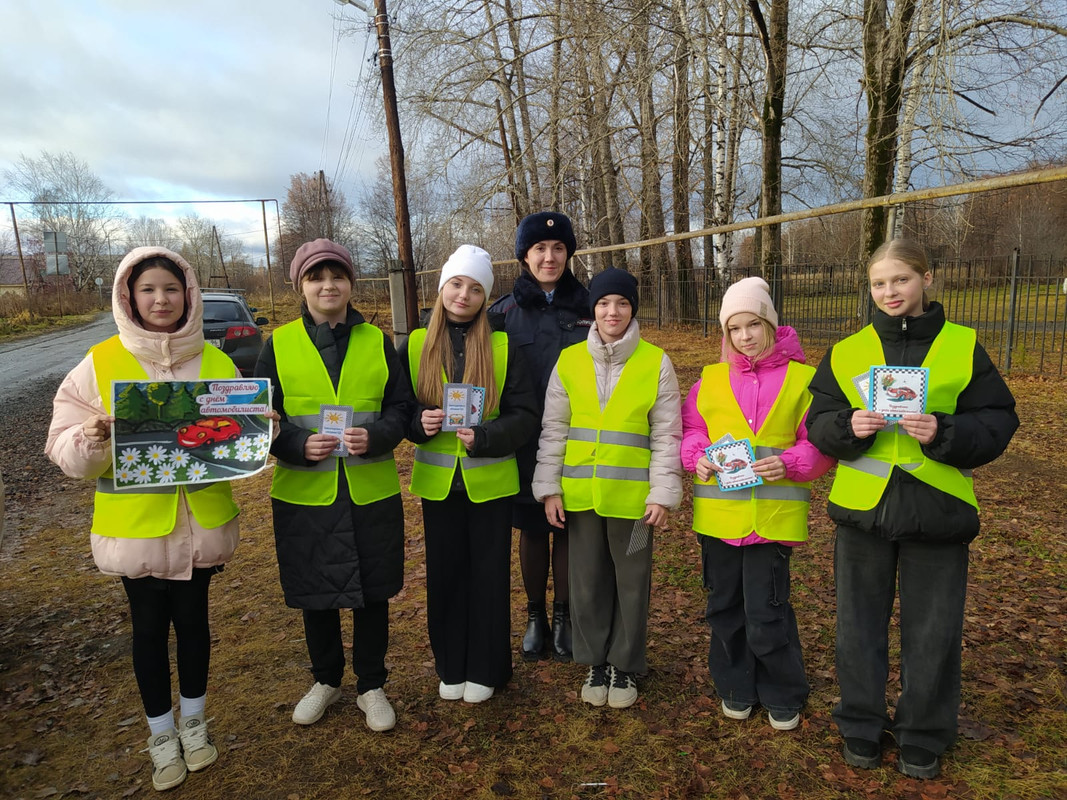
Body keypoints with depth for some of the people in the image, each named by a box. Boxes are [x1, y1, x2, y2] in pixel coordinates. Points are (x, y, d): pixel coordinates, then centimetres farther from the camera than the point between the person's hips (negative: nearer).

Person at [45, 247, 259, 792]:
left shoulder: (216, 363, 1)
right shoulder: (98, 365, -5)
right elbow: (66, 453, -5)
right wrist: (93, 440, -27)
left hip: (201, 521, 2)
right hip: (134, 526, -1)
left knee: (193, 618, 15)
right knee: (149, 626, 13)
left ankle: (194, 719, 38)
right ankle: (161, 731, 35)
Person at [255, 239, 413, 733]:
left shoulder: (377, 341, 3)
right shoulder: (279, 345, 1)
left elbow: (401, 408, 4)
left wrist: (375, 437, -16)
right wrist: (299, 446, -16)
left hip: (372, 493, 0)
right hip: (304, 494, 0)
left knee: (372, 592, 11)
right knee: (315, 594, 15)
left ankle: (371, 686, 32)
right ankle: (326, 680, 39)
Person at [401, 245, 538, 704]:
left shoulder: (503, 347, -5)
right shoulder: (415, 345, 1)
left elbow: (526, 415, -6)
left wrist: (485, 437, -23)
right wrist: (418, 422, -18)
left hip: (490, 482, -1)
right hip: (438, 481, 2)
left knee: (489, 575, 9)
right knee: (445, 575, 12)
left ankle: (485, 669, 28)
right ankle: (451, 667, 32)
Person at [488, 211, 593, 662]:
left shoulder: (587, 307, 2)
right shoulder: (505, 312, 0)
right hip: (526, 443, 0)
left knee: (569, 529, 9)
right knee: (532, 529, 11)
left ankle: (564, 616, 27)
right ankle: (535, 617, 28)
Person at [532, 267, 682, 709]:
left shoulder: (656, 362, -3)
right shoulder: (569, 360, 1)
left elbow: (666, 435, -2)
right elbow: (552, 430, 4)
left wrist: (663, 493, -6)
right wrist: (549, 488, 0)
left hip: (631, 495, -1)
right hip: (580, 493, 2)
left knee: (631, 581, 11)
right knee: (588, 580, 13)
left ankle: (625, 665, 31)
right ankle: (596, 662, 32)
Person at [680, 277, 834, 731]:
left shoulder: (802, 378, 0)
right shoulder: (711, 378, 7)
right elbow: (690, 431, 9)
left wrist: (789, 463, -17)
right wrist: (698, 458, -11)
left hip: (774, 514, -3)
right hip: (718, 511, 3)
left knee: (767, 612, 0)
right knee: (725, 605, 15)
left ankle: (783, 696, 26)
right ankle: (736, 686, 36)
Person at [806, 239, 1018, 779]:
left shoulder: (963, 348, -1)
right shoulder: (847, 351, 3)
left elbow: (997, 422, -2)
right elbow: (818, 423, 3)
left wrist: (943, 433, -20)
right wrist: (849, 426, -18)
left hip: (936, 510, -1)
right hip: (862, 507, 1)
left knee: (932, 632, 12)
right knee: (859, 624, 12)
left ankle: (923, 736, 34)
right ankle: (861, 726, 33)